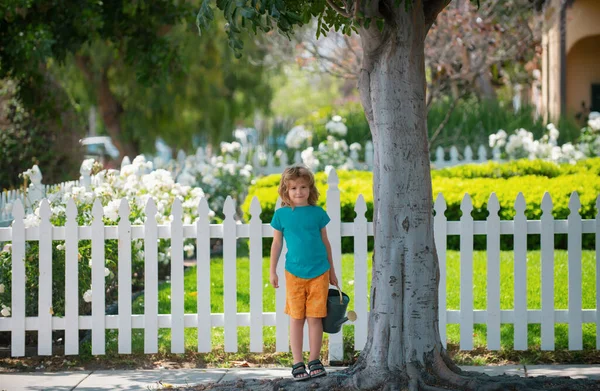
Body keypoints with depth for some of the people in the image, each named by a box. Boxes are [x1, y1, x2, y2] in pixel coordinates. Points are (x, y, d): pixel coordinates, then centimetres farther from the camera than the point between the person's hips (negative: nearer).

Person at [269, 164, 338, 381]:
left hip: (319, 273, 0)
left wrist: (332, 271, 13)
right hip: (294, 273, 0)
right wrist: (272, 271, 5)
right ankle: (297, 363, 9)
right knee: (296, 318, 4)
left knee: (315, 318, 2)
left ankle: (314, 361, 11)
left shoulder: (318, 213, 1)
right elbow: (276, 244, 7)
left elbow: (325, 242, 10)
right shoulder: (281, 214, 0)